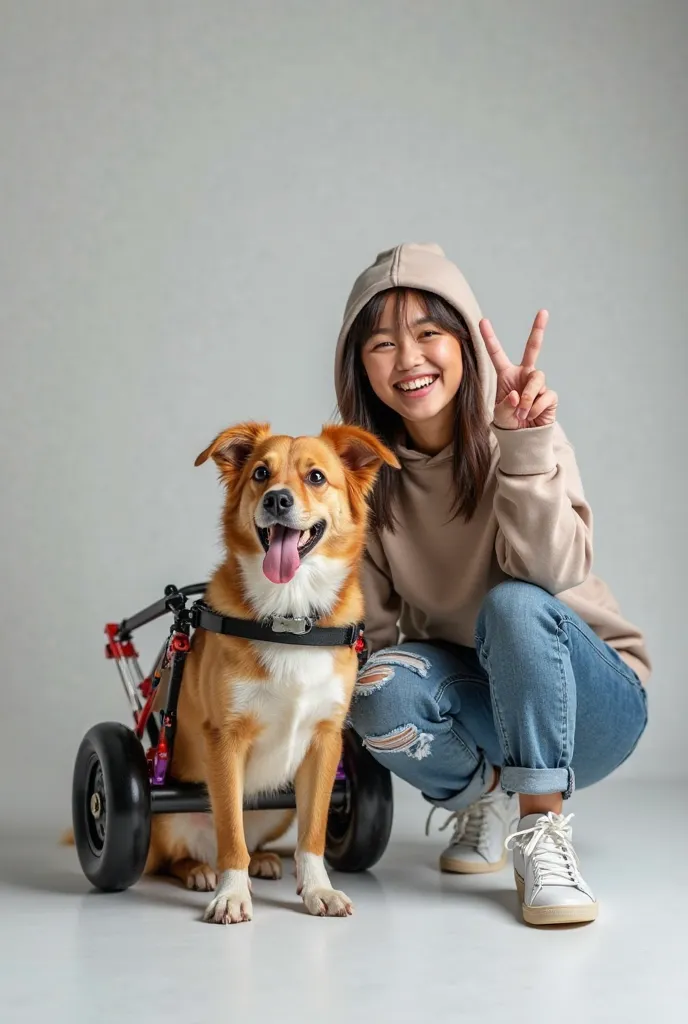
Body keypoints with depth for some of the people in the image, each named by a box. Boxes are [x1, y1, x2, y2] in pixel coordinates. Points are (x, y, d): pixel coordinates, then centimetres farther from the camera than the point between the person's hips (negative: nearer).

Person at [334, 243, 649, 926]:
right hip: (476, 701, 3)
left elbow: (553, 571, -33)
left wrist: (525, 444, -43)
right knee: (380, 689, -29)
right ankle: (484, 800, 3)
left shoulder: (521, 437, -17)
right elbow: (374, 624, -5)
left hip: (587, 700, -3)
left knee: (514, 604, -34)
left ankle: (542, 834, -20)